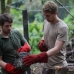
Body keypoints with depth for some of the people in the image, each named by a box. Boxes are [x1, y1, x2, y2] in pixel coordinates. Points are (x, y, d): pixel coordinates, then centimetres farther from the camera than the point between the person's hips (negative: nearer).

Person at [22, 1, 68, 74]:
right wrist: (42, 41, -3)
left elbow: (57, 49, -27)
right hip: (47, 64, 7)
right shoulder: (45, 22, 3)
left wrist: (37, 58, -38)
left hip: (59, 66, -6)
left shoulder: (62, 27, -19)